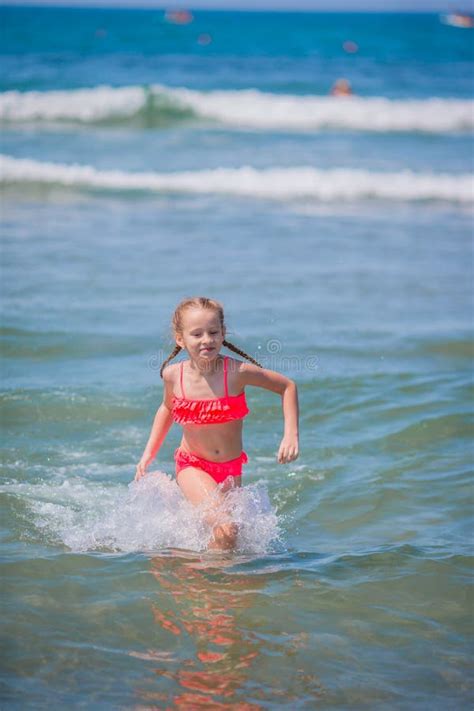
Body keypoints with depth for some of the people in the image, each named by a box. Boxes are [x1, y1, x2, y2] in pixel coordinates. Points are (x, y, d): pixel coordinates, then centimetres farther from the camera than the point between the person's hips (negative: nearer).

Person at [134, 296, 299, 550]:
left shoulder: (237, 372, -19)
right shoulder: (173, 375, -13)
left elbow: (287, 386, -6)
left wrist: (291, 435, -14)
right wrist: (148, 453, 7)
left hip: (231, 468, 2)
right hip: (192, 465, -1)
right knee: (225, 529, -23)